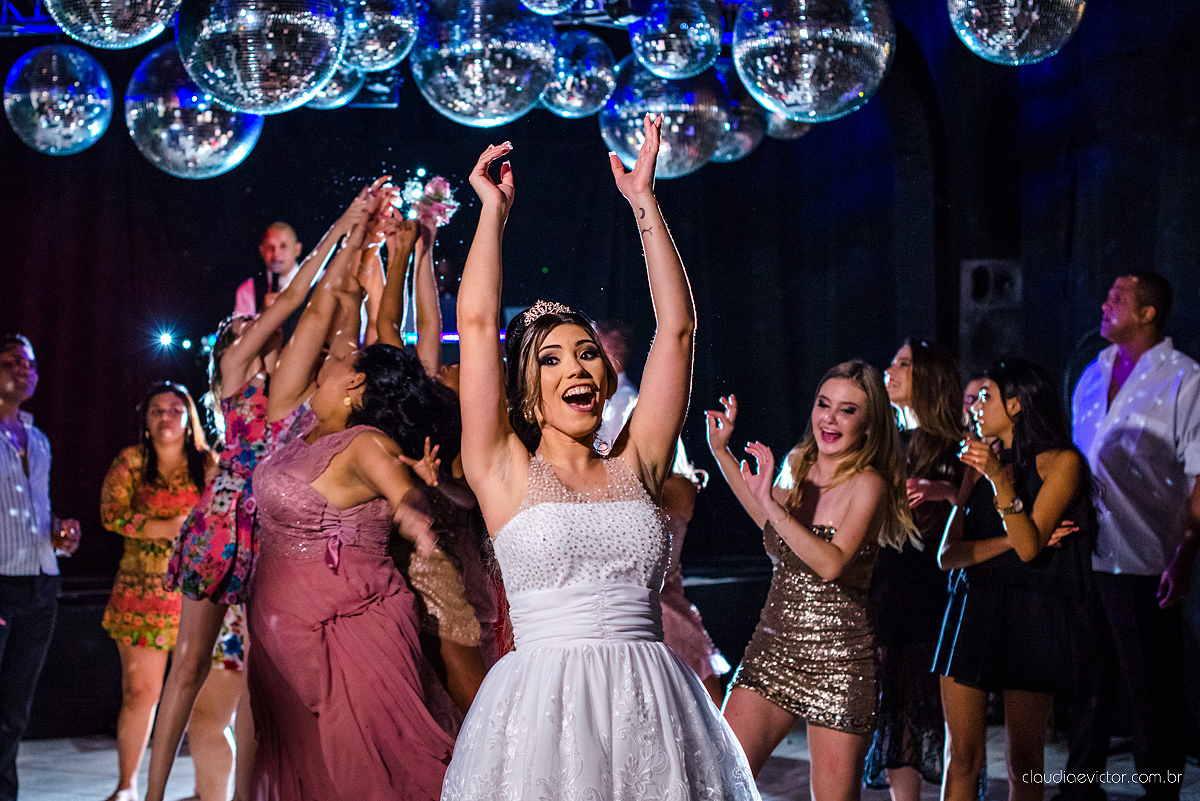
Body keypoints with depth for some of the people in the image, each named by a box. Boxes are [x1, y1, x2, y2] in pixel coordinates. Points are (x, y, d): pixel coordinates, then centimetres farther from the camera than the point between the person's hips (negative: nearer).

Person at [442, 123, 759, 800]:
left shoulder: (635, 466, 10)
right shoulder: (507, 471, 4)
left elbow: (678, 327, 8)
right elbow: (478, 321, -1)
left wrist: (643, 201, 9)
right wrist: (494, 210, 8)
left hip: (653, 714, 3)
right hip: (543, 710, -2)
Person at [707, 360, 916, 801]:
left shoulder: (867, 483, -12)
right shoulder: (797, 471, 6)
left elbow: (833, 563, -25)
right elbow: (775, 530, 25)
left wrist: (771, 503, -31)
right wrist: (721, 450, 23)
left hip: (838, 659, -5)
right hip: (772, 648, 6)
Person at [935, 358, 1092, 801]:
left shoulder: (1061, 461, 0)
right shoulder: (980, 462, 15)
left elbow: (1029, 546, -13)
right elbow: (948, 554, 6)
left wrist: (999, 478, -21)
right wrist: (1009, 540, -8)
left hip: (1029, 614, -4)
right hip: (971, 609, 4)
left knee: (1025, 763, 1)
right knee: (962, 757, 0)